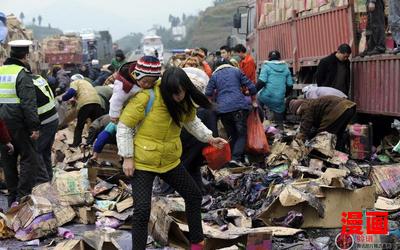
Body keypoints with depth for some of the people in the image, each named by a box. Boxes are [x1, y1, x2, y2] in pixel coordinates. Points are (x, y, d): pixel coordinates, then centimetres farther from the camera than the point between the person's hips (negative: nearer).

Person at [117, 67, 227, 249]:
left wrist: (209, 138, 4)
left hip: (170, 161, 6)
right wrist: (127, 157, -17)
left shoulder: (184, 101, -5)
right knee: (142, 209, -13)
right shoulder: (146, 98, -24)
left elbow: (191, 121, 16)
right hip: (142, 163, -6)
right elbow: (124, 126, -17)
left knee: (194, 196, 14)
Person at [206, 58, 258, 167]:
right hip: (239, 106, -2)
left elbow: (208, 94, 12)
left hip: (223, 109, 2)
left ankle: (236, 158, 11)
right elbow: (251, 86, 10)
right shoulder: (236, 71, 15)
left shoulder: (214, 76, 17)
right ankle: (236, 158, -17)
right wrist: (254, 102, 21)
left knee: (232, 135, 12)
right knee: (242, 134, -1)